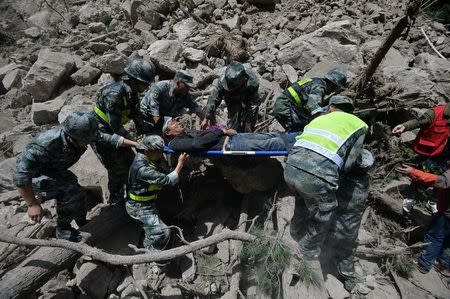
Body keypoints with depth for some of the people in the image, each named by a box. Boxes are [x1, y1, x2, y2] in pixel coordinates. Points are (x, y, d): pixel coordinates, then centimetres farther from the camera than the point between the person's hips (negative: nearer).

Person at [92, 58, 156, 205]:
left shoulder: (132, 91, -5)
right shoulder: (114, 93, -33)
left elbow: (136, 116, 1)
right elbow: (116, 126, -32)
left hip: (113, 132, 8)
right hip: (100, 134, -8)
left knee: (130, 160, 14)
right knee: (117, 169, -1)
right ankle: (116, 201, 23)